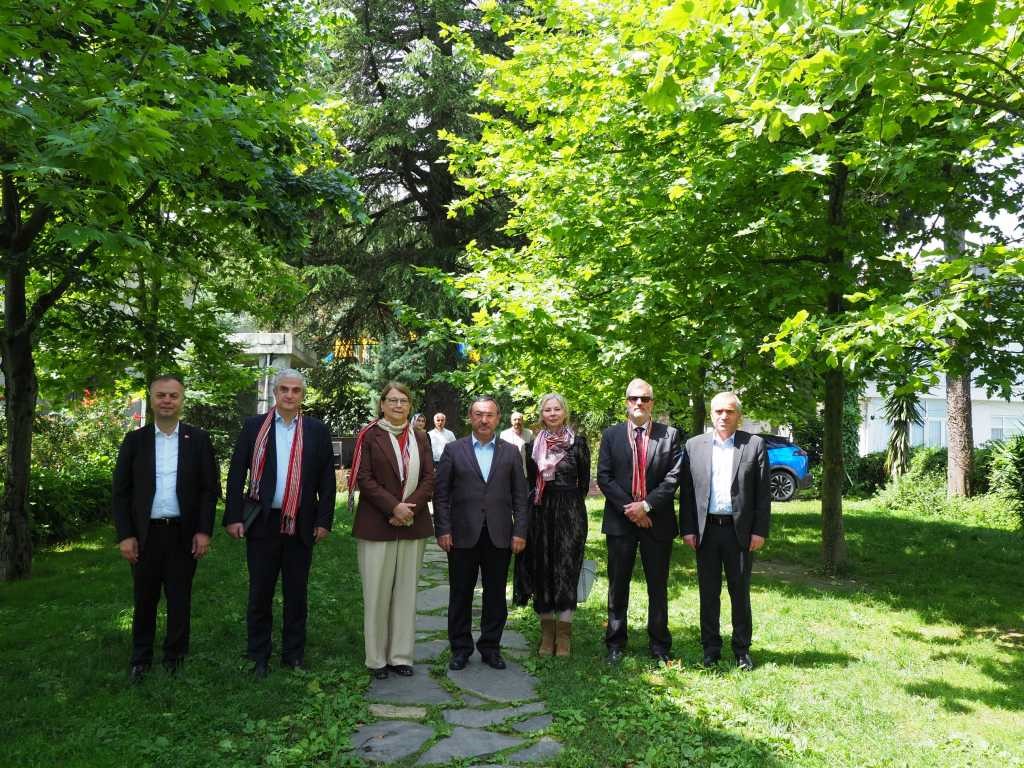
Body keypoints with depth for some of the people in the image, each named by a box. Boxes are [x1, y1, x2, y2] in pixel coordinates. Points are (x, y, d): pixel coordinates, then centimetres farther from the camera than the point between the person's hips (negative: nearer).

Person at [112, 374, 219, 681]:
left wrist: (204, 531, -7)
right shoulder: (135, 440, 3)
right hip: (145, 534, 1)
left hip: (183, 533, -1)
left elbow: (210, 488, 0)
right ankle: (141, 658, 27)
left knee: (179, 599, 9)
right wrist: (125, 535, -5)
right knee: (144, 599, 11)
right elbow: (121, 491, 2)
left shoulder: (198, 439, 1)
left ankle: (175, 657, 24)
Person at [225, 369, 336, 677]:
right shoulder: (254, 426, 3)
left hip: (301, 525, 1)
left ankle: (293, 654, 23)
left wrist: (324, 520, -2)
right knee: (260, 593, 8)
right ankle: (259, 656, 22)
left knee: (296, 593, 10)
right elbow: (236, 474, 1)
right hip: (262, 523, 0)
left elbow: (327, 478, 3)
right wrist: (234, 517, -4)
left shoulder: (317, 430, 3)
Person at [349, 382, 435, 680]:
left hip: (413, 525, 3)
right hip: (376, 526, -3)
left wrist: (411, 508, -10)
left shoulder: (420, 437, 10)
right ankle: (376, 658, 15)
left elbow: (429, 478, 5)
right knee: (376, 593, 3)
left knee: (406, 592, 8)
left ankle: (401, 655, 18)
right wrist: (393, 507, -15)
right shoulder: (369, 435, 0)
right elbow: (363, 478, -7)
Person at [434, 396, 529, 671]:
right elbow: (441, 493, 1)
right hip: (463, 535, -1)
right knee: (460, 594, 8)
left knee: (496, 594, 9)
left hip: (499, 535, 1)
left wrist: (520, 531, -1)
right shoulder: (453, 450, 3)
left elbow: (520, 495, 6)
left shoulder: (511, 452, 7)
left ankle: (490, 647, 23)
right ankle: (460, 648, 22)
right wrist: (443, 530, -6)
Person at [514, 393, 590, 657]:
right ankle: (547, 632, 15)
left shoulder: (578, 441, 0)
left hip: (570, 513, -3)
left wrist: (570, 505, 5)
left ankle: (564, 635, 5)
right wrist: (537, 503, 7)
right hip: (540, 512, 3)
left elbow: (584, 480, 3)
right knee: (541, 570, 5)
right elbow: (530, 480, 14)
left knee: (566, 569, -3)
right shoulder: (533, 444, 8)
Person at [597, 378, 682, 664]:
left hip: (657, 520, 0)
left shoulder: (670, 435, 3)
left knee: (658, 586, 9)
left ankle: (659, 645, 21)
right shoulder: (611, 435, 5)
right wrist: (629, 508, -11)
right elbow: (604, 476, -1)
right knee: (618, 585, 8)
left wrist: (646, 505, -13)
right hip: (620, 520, 1)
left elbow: (673, 477, -5)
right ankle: (615, 644, 19)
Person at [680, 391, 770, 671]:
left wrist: (760, 531, -5)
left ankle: (742, 649, 22)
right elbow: (687, 490, 5)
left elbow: (763, 491, 0)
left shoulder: (755, 445, 1)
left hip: (740, 530, -1)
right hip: (706, 530, 2)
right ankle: (711, 648, 21)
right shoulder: (694, 445, 5)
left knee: (740, 592, 8)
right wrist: (687, 528, -1)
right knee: (708, 592, 9)